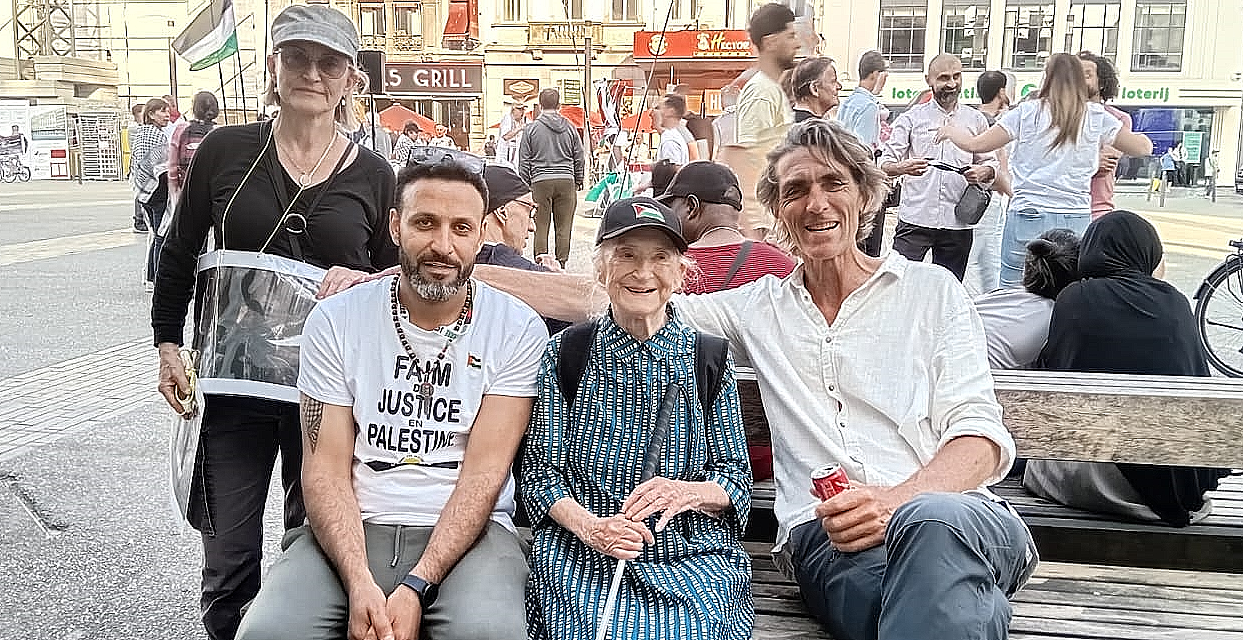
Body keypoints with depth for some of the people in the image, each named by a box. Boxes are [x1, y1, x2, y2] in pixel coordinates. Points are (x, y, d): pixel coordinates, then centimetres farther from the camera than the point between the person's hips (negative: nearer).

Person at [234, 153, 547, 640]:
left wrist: (416, 587, -19)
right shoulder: (336, 320, 2)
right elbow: (325, 467, -2)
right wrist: (359, 583, -17)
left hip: (468, 531, -1)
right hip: (351, 529, 2)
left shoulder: (518, 329, -3)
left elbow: (484, 472, -8)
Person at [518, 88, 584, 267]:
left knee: (541, 226, 4)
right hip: (566, 180, 2)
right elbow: (579, 158, 11)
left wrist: (525, 184, 9)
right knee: (564, 227, 6)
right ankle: (561, 263, 10)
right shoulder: (569, 128, 6)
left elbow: (524, 161, 3)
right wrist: (578, 182, 20)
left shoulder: (531, 128, 1)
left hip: (541, 181, -2)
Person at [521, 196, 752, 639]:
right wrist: (590, 526, -17)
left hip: (693, 554, 1)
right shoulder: (564, 353, 5)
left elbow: (737, 480, 6)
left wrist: (689, 492, -17)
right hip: (581, 554, 0)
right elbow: (540, 471, 3)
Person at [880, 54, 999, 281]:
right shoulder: (911, 118, 5)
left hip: (958, 223, 3)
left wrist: (982, 171, -7)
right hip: (915, 218, -2)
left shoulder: (975, 120, 14)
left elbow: (992, 162, 18)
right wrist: (903, 167, -24)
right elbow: (885, 163, -1)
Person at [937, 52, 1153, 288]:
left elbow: (976, 144, 3)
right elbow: (1143, 148, 14)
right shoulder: (1096, 116, 6)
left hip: (1028, 218, -2)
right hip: (1077, 221, 2)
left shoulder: (1028, 112, 0)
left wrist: (951, 132, 23)